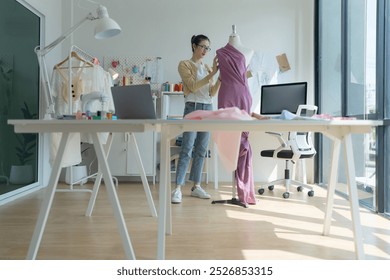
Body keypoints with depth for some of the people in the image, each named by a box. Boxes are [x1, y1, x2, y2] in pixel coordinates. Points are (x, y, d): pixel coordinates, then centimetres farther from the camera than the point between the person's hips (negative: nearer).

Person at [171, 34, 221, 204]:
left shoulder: (207, 68, 18)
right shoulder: (184, 65, 2)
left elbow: (212, 93, 12)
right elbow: (193, 86, -12)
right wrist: (212, 74, -17)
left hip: (208, 108, 6)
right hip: (193, 107, -6)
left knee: (201, 150, 6)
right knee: (187, 149, -12)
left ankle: (196, 186, 14)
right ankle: (178, 188, -8)